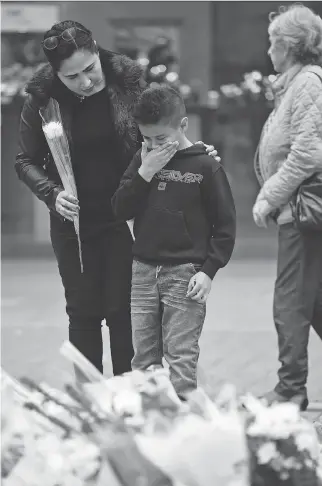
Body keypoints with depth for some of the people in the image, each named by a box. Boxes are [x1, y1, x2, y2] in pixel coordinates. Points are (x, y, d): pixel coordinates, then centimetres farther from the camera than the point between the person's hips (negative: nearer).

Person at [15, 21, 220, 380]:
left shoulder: (127, 81, -9)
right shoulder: (42, 100, -9)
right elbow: (27, 161, 3)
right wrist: (52, 194, -14)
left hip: (126, 218, -1)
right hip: (75, 221, 1)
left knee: (123, 312, -1)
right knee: (84, 312, 8)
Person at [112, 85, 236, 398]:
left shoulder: (204, 166, -5)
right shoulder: (142, 160, 7)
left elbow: (225, 225, -4)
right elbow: (121, 210, 0)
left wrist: (208, 270, -10)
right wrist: (145, 172, -10)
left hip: (185, 274, -5)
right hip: (143, 270, 5)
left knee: (181, 357, -6)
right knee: (143, 357, 8)